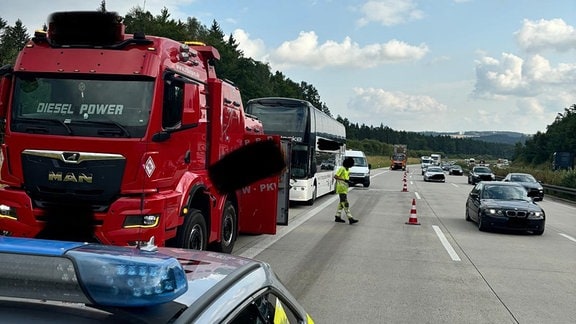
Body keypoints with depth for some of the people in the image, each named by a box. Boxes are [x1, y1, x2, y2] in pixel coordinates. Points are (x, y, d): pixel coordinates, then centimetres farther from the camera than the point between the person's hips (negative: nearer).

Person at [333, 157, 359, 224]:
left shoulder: (347, 169, 14)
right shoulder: (341, 169, -14)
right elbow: (335, 176, -19)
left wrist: (348, 181, 6)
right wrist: (344, 180, -24)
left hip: (345, 188, 10)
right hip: (341, 188, -10)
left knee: (342, 203, 14)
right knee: (345, 203, -11)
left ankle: (337, 217, 21)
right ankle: (350, 218, -14)